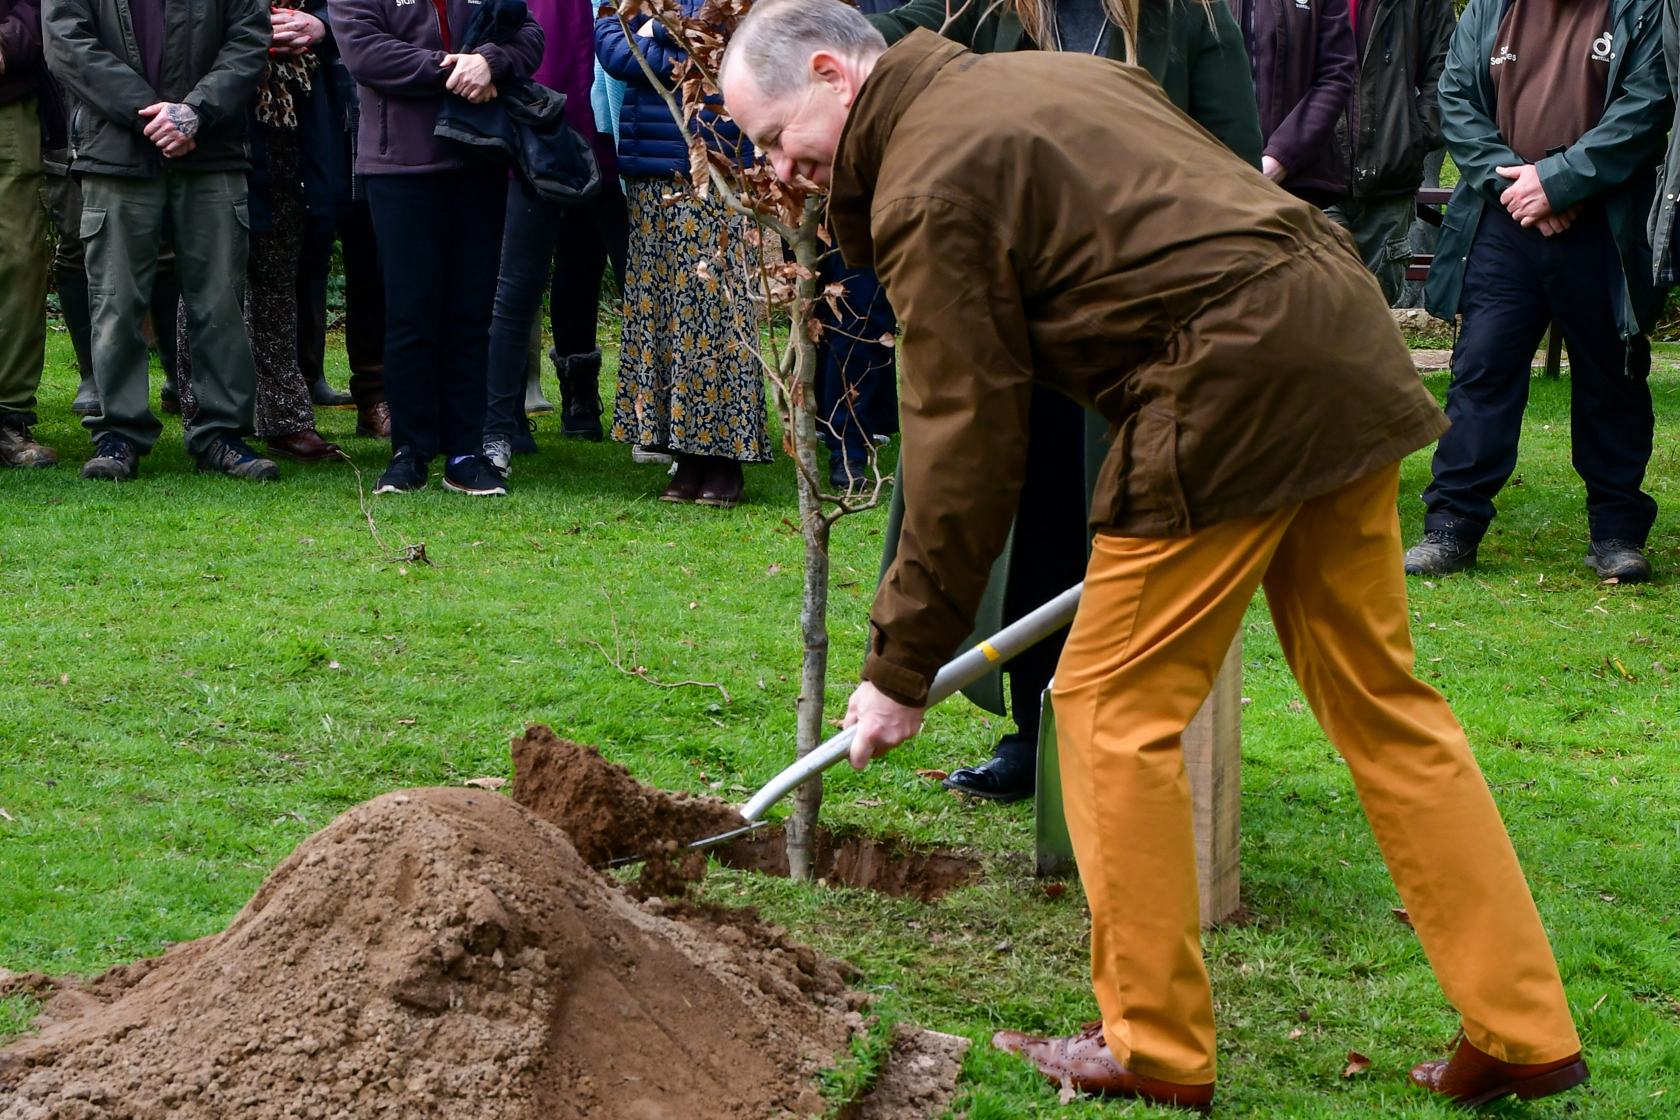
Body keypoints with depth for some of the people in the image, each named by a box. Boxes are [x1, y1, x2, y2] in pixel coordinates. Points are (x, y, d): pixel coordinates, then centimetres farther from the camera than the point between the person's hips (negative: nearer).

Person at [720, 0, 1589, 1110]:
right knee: (1381, 703, 13)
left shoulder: (928, 188, -7)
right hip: (1347, 351, 9)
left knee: (1114, 709, 2)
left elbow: (965, 443, -8)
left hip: (1233, 390, -9)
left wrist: (903, 666, -1)